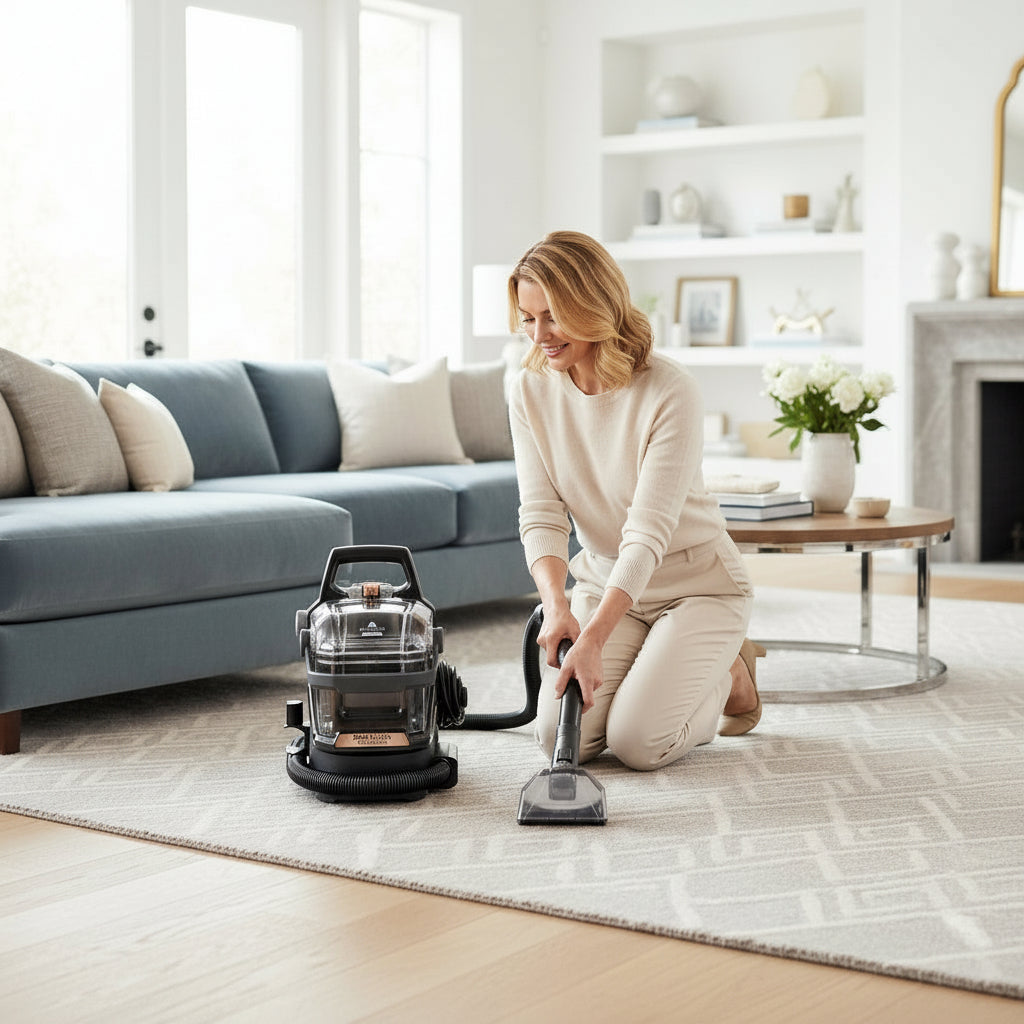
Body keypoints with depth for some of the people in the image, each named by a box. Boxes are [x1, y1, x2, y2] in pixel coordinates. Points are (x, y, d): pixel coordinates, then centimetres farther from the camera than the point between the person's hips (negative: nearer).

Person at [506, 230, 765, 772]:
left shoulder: (670, 392, -26)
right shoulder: (531, 390, -9)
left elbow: (648, 534, -30)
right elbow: (541, 514, -13)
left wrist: (593, 640, -39)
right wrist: (557, 606, -31)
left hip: (695, 585, -4)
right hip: (603, 582, 5)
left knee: (635, 741, -20)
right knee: (562, 736, -14)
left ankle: (730, 677, 11)